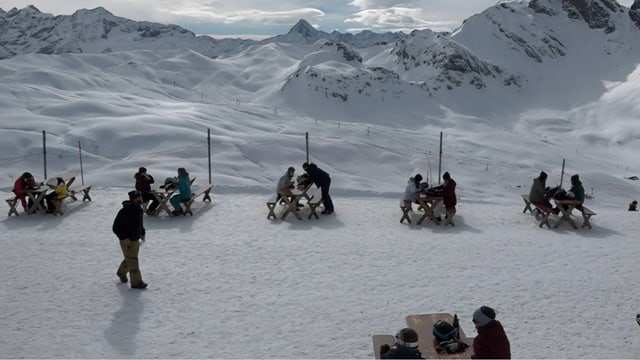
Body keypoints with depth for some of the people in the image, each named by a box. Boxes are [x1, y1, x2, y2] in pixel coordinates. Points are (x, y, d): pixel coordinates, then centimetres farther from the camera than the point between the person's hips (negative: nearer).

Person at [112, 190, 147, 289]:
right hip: (127, 241, -8)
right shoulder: (124, 212, -22)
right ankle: (136, 282, 4)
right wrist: (124, 238, -24)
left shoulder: (138, 209, 2)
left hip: (136, 239, 8)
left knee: (130, 259, 22)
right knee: (132, 260, -3)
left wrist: (142, 233, 11)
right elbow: (116, 228, -19)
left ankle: (121, 272, 46)